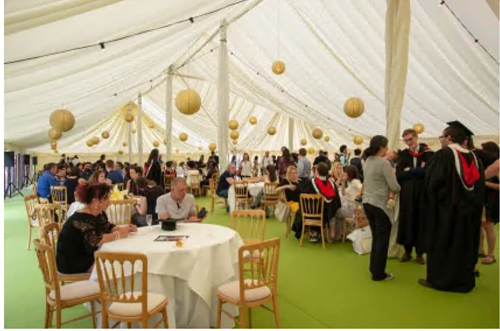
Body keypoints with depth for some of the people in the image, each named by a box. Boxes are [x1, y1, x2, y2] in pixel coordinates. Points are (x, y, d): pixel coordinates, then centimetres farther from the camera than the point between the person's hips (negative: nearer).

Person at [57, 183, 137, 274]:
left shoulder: (99, 214, 3)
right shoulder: (82, 219, -25)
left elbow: (108, 228, 10)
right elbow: (94, 241, -34)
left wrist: (124, 227, -8)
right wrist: (118, 234, -27)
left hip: (87, 255, 9)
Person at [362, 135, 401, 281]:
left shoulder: (368, 161, 7)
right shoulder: (384, 163, -16)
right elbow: (394, 187, -15)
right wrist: (397, 188, 7)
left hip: (367, 203, 8)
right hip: (380, 205, -8)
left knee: (376, 237, 20)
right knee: (382, 240, 6)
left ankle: (374, 269, 29)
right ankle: (378, 273, 15)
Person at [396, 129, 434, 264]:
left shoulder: (427, 153, -1)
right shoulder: (403, 154, 6)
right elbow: (398, 174, -5)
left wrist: (409, 170, -12)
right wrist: (418, 171, -12)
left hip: (423, 193, -2)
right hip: (407, 193, 2)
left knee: (421, 222, 5)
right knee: (407, 221, 6)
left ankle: (419, 252, 19)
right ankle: (407, 251, 19)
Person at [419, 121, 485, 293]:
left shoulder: (443, 155, -14)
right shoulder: (474, 158, 6)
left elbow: (432, 184, -16)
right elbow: (480, 188, 11)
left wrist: (431, 206, -3)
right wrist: (473, 205, 20)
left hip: (445, 211, -6)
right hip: (469, 212, 6)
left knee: (440, 245, 6)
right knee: (465, 245, 16)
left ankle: (437, 279, 15)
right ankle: (464, 280, 28)